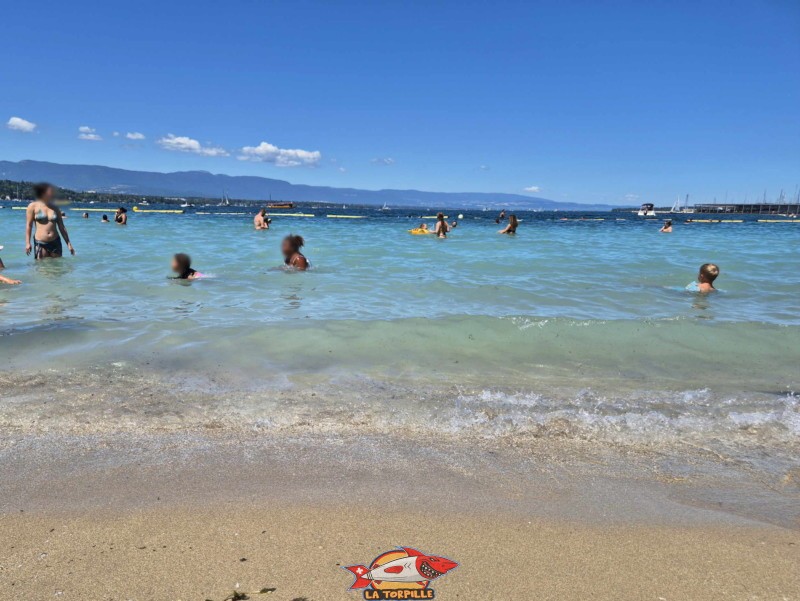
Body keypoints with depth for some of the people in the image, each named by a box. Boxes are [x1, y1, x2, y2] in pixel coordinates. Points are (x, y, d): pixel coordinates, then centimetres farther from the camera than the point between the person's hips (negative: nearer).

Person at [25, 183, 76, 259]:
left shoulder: (55, 208, 11)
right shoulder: (33, 206, 2)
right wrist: (27, 243, -6)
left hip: (55, 242, 3)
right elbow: (29, 225, 1)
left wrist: (68, 244, 10)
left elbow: (62, 227, 13)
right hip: (40, 244, -3)